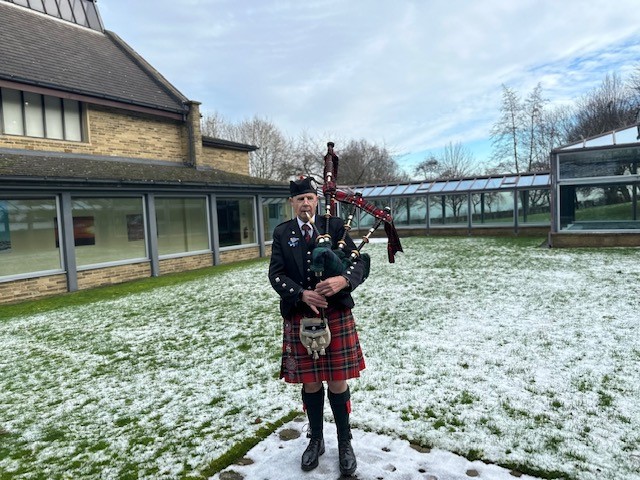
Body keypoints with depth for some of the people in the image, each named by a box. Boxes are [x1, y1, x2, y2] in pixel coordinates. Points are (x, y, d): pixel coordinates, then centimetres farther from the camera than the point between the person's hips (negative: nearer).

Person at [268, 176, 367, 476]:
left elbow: (359, 264, -5)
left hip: (337, 317, -1)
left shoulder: (335, 226, 2)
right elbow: (276, 275, -2)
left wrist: (343, 279, -27)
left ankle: (344, 443, 29)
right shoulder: (282, 233, 5)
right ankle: (316, 440, 34)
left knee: (338, 383, 7)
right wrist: (302, 294, -19)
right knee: (310, 384, 13)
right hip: (300, 319, 1)